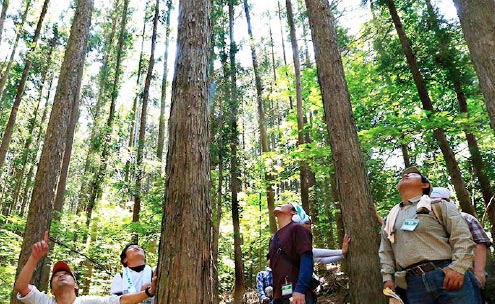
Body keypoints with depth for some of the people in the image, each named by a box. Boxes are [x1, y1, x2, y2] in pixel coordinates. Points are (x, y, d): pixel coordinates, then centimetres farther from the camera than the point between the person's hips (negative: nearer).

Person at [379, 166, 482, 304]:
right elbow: (385, 252, 19)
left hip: (447, 274, -3)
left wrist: (458, 267, -13)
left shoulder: (437, 204, 11)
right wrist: (387, 278, 4)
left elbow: (462, 235, 0)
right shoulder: (390, 218, 21)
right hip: (414, 283, 3)